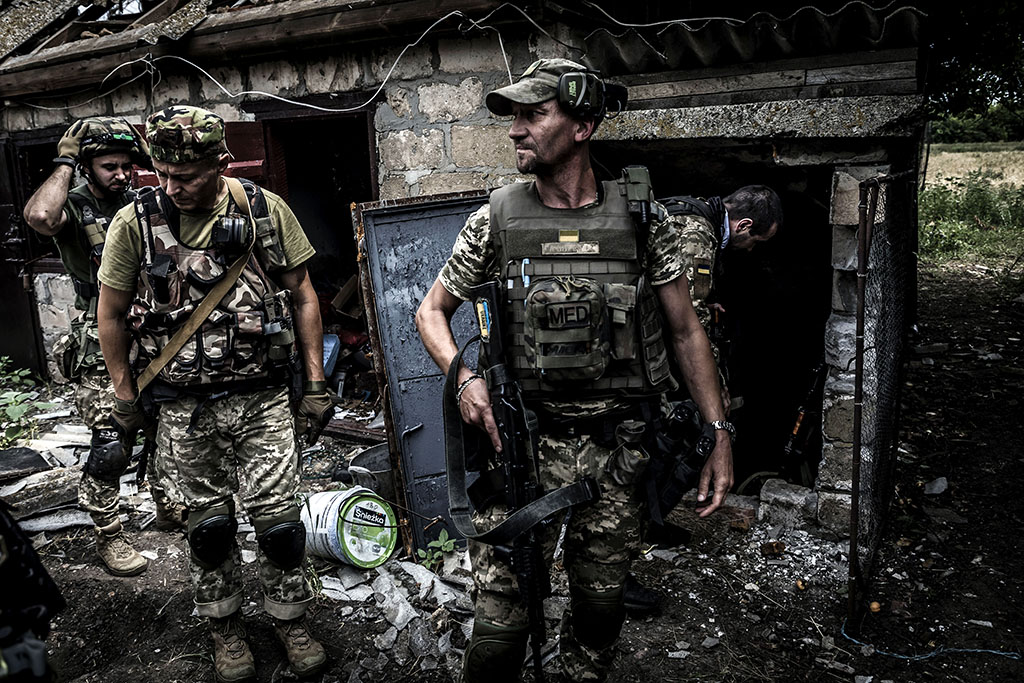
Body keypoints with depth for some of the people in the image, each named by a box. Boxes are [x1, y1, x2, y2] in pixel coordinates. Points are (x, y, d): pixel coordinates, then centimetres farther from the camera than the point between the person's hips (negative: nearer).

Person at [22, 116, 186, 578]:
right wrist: (64, 162, -19)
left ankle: (171, 509, 33)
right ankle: (109, 537, 10)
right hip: (101, 350, -5)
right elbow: (38, 216, -30)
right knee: (111, 444, -7)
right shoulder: (74, 208, -8)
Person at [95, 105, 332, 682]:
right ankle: (226, 628, 35)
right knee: (209, 525, 12)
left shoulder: (268, 211, -6)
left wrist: (316, 384, 1)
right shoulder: (135, 222, -7)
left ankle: (292, 620, 27)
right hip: (186, 409, 1)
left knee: (279, 521, 3)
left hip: (263, 400, 0)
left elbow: (303, 298, 2)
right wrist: (125, 394, 7)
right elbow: (112, 314, 4)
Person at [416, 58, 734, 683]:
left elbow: (686, 330, 5)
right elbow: (433, 310, 9)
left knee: (600, 607, 16)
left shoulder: (642, 220, -1)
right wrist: (463, 376, -10)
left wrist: (720, 433, 1)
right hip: (524, 443, 0)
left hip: (618, 447, 1)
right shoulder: (496, 220, -1)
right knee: (501, 617, 1)